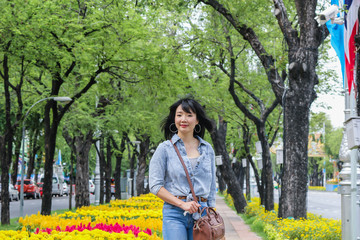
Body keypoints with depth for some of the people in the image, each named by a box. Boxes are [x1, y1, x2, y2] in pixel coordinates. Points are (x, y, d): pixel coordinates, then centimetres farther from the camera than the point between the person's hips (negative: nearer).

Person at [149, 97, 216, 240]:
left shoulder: (207, 149, 12)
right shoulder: (165, 149, 2)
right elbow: (155, 186, -3)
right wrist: (182, 204, -12)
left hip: (201, 214, 4)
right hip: (175, 214, -3)